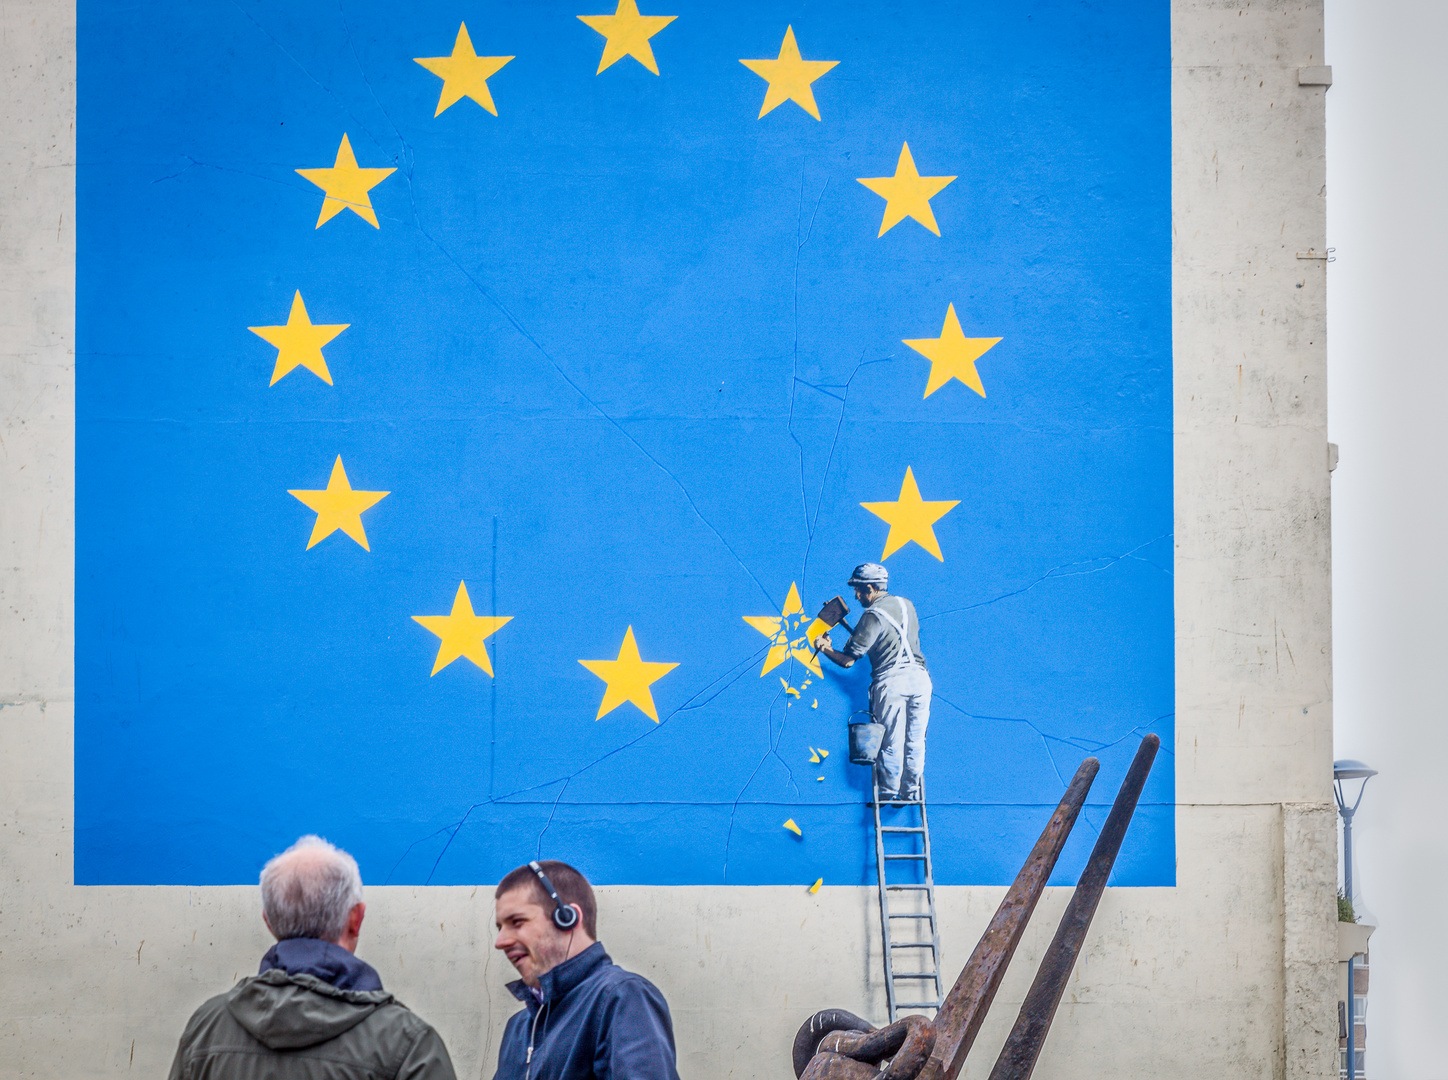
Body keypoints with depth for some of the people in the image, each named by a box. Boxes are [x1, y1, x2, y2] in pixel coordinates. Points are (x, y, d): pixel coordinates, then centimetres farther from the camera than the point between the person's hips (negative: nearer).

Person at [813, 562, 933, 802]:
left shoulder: (873, 616, -6)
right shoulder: (906, 605, 15)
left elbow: (847, 660, -6)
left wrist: (825, 648, 11)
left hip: (892, 680, -6)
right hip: (920, 675, 6)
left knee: (891, 742, 2)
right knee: (915, 741, 9)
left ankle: (888, 793, 7)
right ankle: (912, 793, 12)